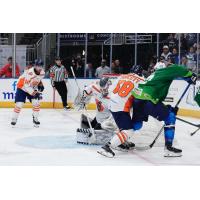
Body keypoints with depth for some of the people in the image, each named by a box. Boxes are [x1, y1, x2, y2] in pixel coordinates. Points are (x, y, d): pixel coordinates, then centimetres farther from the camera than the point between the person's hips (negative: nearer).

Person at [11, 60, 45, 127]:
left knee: (36, 102, -8)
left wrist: (40, 85, 1)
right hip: (22, 87, -5)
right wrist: (32, 92, -36)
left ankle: (35, 118, 7)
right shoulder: (29, 73, -34)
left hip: (32, 88, 6)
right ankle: (14, 119, 7)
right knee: (19, 104, -11)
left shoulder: (42, 73, -11)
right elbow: (26, 85, -32)